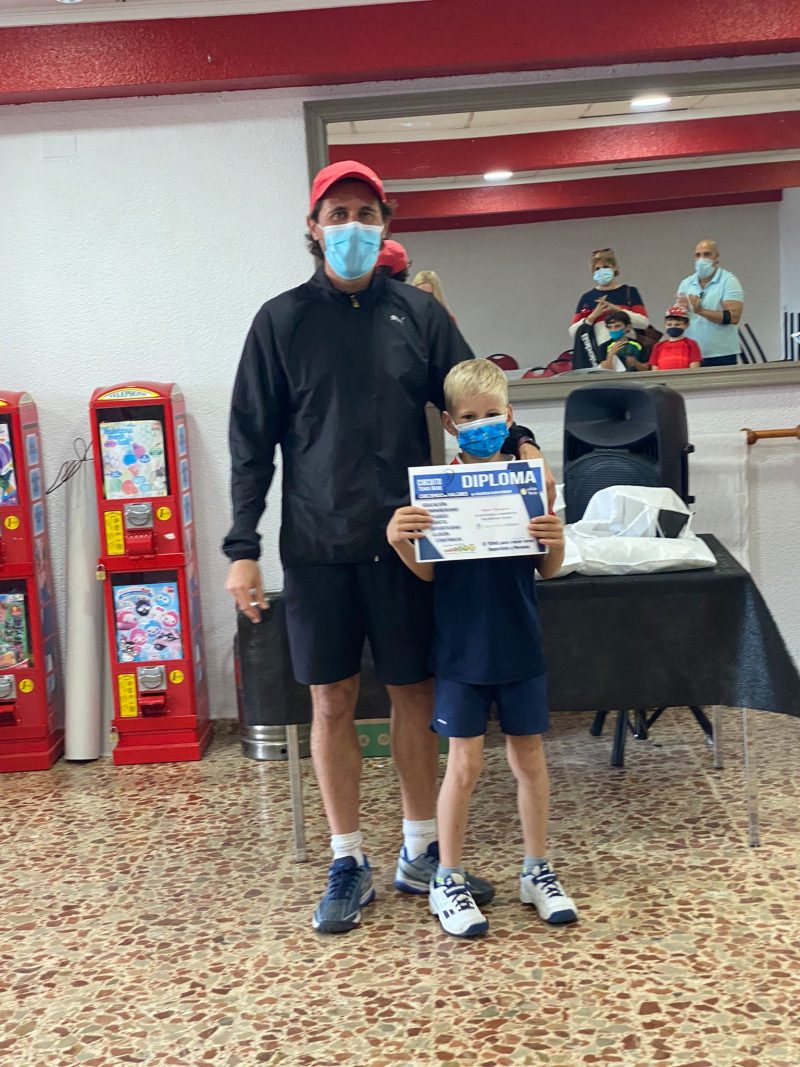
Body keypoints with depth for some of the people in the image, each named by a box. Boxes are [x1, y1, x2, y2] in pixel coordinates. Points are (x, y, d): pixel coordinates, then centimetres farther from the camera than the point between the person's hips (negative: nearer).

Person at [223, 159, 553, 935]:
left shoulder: (418, 313, 5)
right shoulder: (281, 321, 1)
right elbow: (252, 441, 1)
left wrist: (517, 443, -13)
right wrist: (242, 547, -4)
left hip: (404, 541, 1)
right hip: (317, 548, -1)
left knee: (413, 693, 9)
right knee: (332, 702, 6)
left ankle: (420, 853, 25)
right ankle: (348, 864, 21)